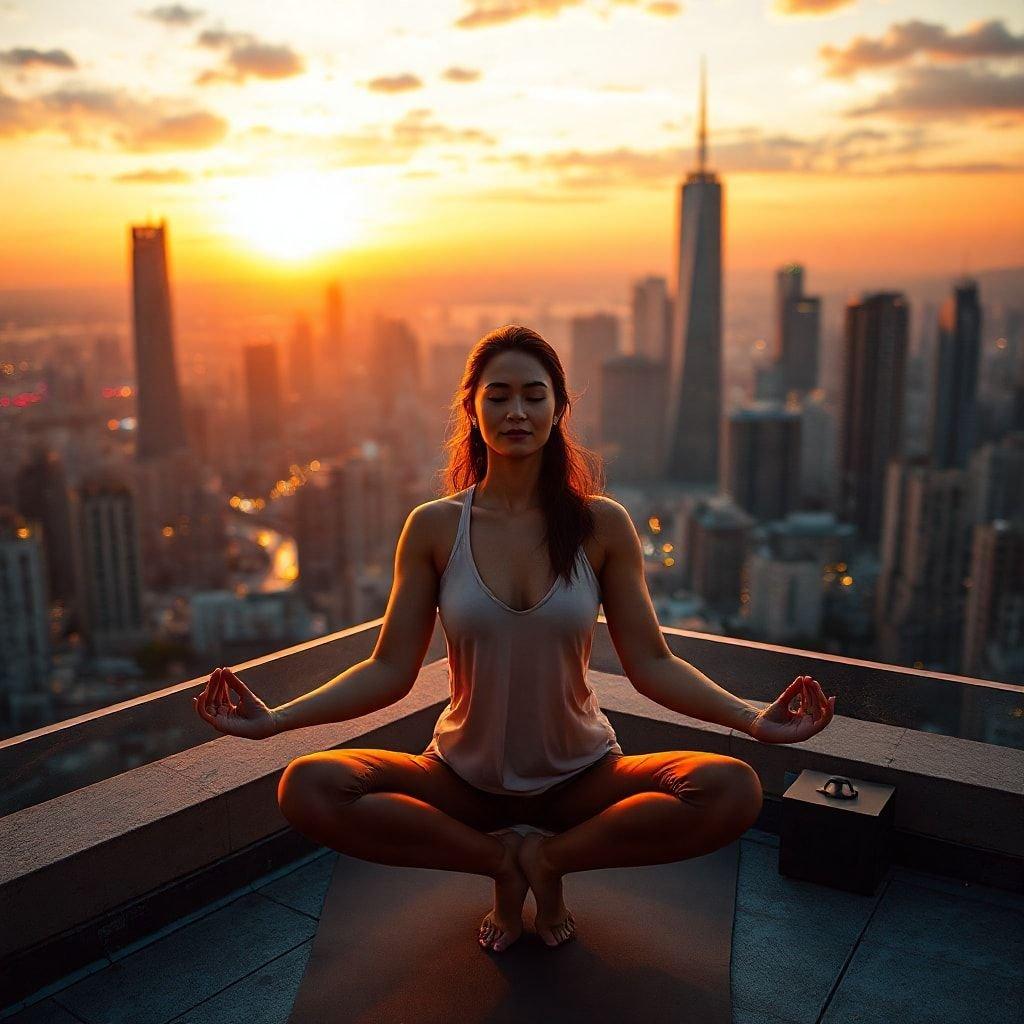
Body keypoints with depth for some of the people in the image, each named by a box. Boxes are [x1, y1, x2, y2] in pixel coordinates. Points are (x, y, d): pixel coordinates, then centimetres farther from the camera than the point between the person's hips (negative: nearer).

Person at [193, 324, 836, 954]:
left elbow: (651, 664, -7)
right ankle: (502, 860, -5)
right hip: (464, 780, 1)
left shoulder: (602, 524, -8)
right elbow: (390, 670, -6)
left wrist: (753, 718, -21)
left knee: (735, 792, -25)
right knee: (307, 789, -24)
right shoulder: (435, 527, -7)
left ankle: (550, 857, -5)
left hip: (581, 778, 0)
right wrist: (276, 719, -19)